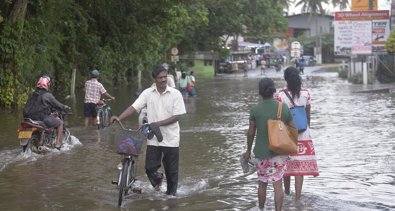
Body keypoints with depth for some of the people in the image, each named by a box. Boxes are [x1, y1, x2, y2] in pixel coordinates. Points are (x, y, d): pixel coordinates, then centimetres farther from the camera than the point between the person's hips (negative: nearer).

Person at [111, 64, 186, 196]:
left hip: (171, 138, -1)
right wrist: (119, 118, -21)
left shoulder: (175, 94, -5)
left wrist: (158, 123, -19)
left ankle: (171, 193, 27)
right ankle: (157, 178, 32)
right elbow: (134, 107, -6)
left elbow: (177, 116, -9)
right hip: (153, 138, 1)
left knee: (171, 170, 7)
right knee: (150, 167, -2)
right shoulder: (148, 93, 0)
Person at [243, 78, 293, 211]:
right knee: (278, 184, 4)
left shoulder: (255, 110, -11)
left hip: (262, 153, -1)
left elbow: (251, 133, -6)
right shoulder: (284, 108, -5)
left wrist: (248, 150, 8)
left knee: (262, 183, 17)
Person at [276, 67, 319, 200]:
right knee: (300, 168, 2)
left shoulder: (281, 95, -10)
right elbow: (308, 116, 5)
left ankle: (287, 194, 31)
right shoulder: (305, 93, -3)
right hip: (303, 135, 1)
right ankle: (297, 197, -1)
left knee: (287, 165, 15)